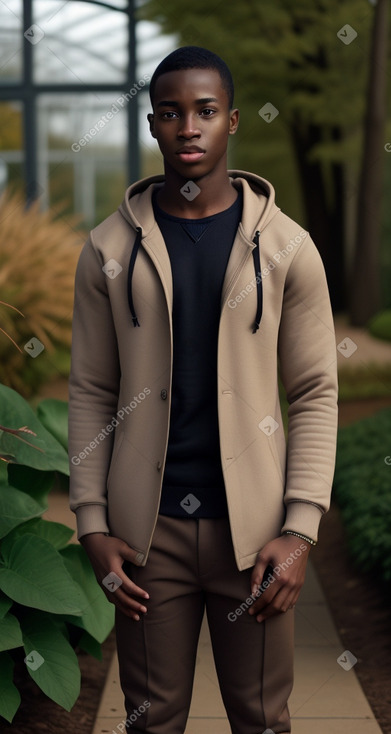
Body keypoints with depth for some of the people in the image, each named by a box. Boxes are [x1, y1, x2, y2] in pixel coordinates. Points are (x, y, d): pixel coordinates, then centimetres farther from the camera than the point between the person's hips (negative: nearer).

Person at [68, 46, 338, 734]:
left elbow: (315, 394, 0)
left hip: (254, 525, 0)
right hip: (147, 527, 1)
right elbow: (91, 393, 4)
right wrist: (93, 525, -3)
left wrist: (300, 531, -8)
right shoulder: (109, 250, 2)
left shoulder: (285, 246, -1)